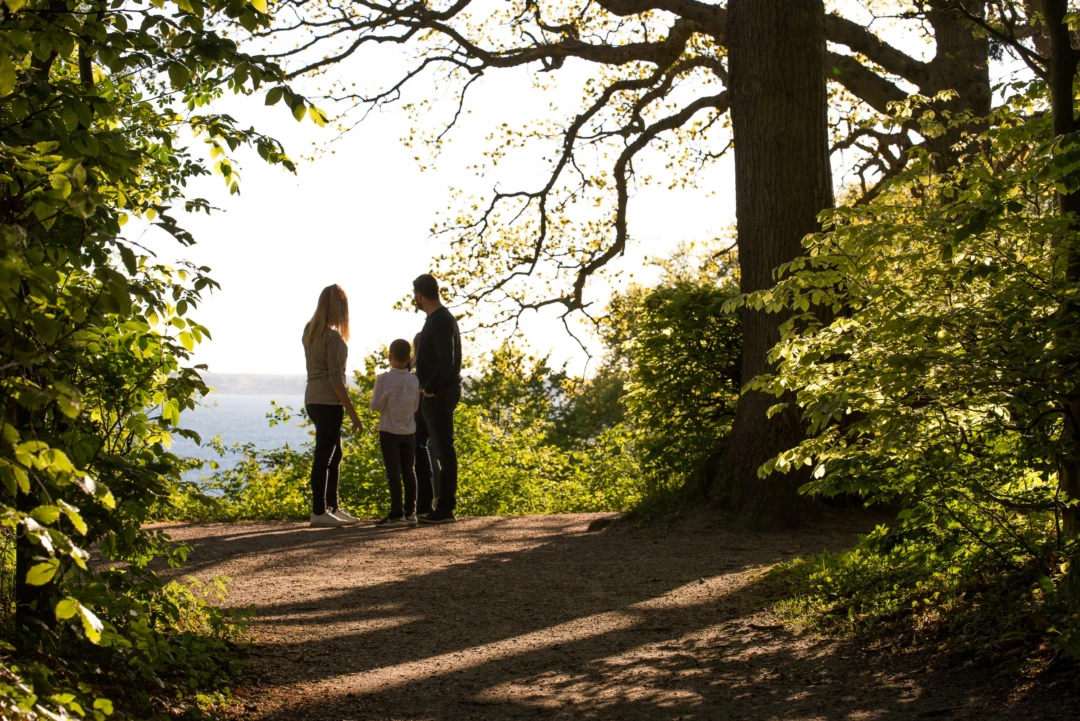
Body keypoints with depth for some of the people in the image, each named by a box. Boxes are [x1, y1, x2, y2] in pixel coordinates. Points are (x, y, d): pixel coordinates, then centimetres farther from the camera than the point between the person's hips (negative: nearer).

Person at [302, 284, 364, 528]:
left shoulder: (310, 331, 9)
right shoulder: (333, 337, -16)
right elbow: (336, 378, -18)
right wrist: (352, 412, -14)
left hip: (314, 400, 9)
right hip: (328, 401, -9)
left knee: (334, 454, 16)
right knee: (324, 456, -4)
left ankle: (332, 508, 21)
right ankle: (318, 512, 0)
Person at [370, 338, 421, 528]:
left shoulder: (384, 379, -13)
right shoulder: (414, 380, 0)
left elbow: (376, 405, -10)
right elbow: (416, 406, 8)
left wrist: (375, 394, 8)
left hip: (389, 432, -4)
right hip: (409, 432, 4)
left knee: (393, 472, -4)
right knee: (409, 471, 8)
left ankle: (397, 514, -6)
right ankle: (410, 512, 9)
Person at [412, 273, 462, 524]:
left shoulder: (441, 321, -16)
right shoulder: (438, 318, 15)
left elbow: (446, 361, -24)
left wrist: (430, 388, -17)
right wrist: (422, 379, 13)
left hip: (439, 394, -11)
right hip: (437, 393, 11)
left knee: (443, 449, -7)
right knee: (439, 449, 13)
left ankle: (446, 508, -5)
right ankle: (444, 505, 18)